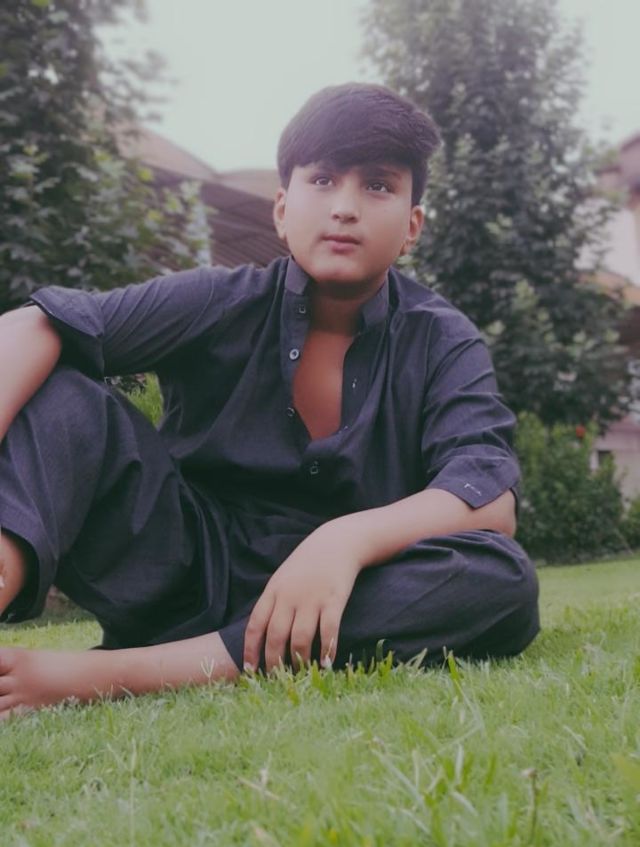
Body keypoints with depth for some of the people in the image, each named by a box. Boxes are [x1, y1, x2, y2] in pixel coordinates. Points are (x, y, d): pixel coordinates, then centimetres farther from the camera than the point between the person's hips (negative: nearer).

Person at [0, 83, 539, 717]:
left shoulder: (444, 347, -1)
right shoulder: (221, 305, -3)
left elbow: (491, 502, -17)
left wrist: (346, 539, -36)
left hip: (338, 602, 0)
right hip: (187, 573, 0)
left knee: (502, 580, -30)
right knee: (58, 396, -16)